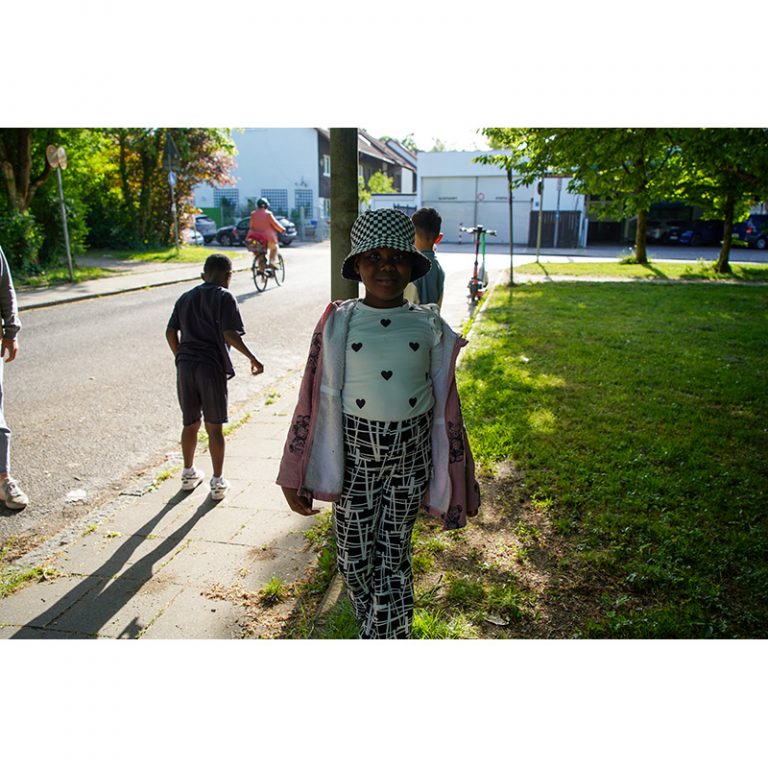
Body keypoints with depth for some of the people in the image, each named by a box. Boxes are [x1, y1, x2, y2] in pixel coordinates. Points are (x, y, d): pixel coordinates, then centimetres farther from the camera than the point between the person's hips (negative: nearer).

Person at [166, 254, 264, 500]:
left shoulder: (186, 298, 14)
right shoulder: (225, 297, -3)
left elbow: (170, 332, 9)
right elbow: (229, 333, -15)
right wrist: (252, 358, -9)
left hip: (185, 366, 5)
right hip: (211, 367, -5)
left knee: (190, 424, 18)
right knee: (214, 427, 4)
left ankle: (188, 474, 33)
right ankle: (218, 483, 11)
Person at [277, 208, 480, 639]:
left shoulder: (429, 326, -1)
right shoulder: (338, 324, -4)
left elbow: (446, 405, 5)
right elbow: (315, 402, -3)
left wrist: (459, 480, 8)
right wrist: (295, 477, -1)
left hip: (410, 455, 0)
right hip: (354, 453, 0)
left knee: (393, 558, 7)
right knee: (354, 557, 12)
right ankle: (374, 631, 39)